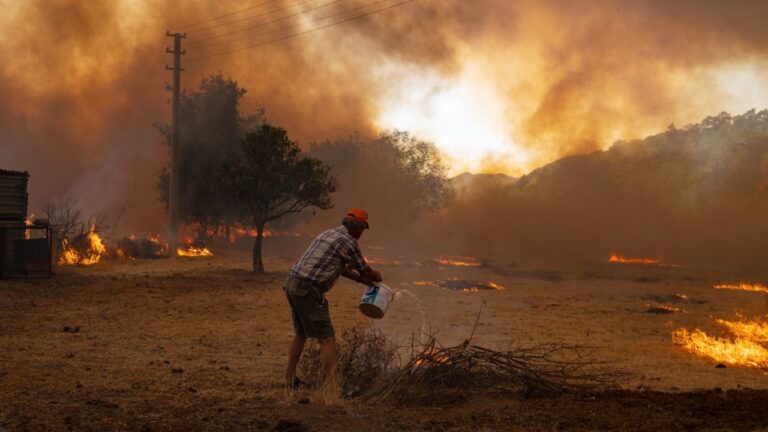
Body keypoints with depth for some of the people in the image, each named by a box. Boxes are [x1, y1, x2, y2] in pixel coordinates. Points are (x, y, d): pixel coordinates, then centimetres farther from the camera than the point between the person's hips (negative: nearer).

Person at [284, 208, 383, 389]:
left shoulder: (328, 233, 19)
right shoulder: (348, 242, -8)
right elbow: (365, 271, 5)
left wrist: (361, 279, 30)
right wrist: (376, 277, 25)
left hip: (293, 284, 9)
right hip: (308, 291, -9)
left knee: (300, 334, 23)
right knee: (327, 339, -6)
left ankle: (290, 378, 30)